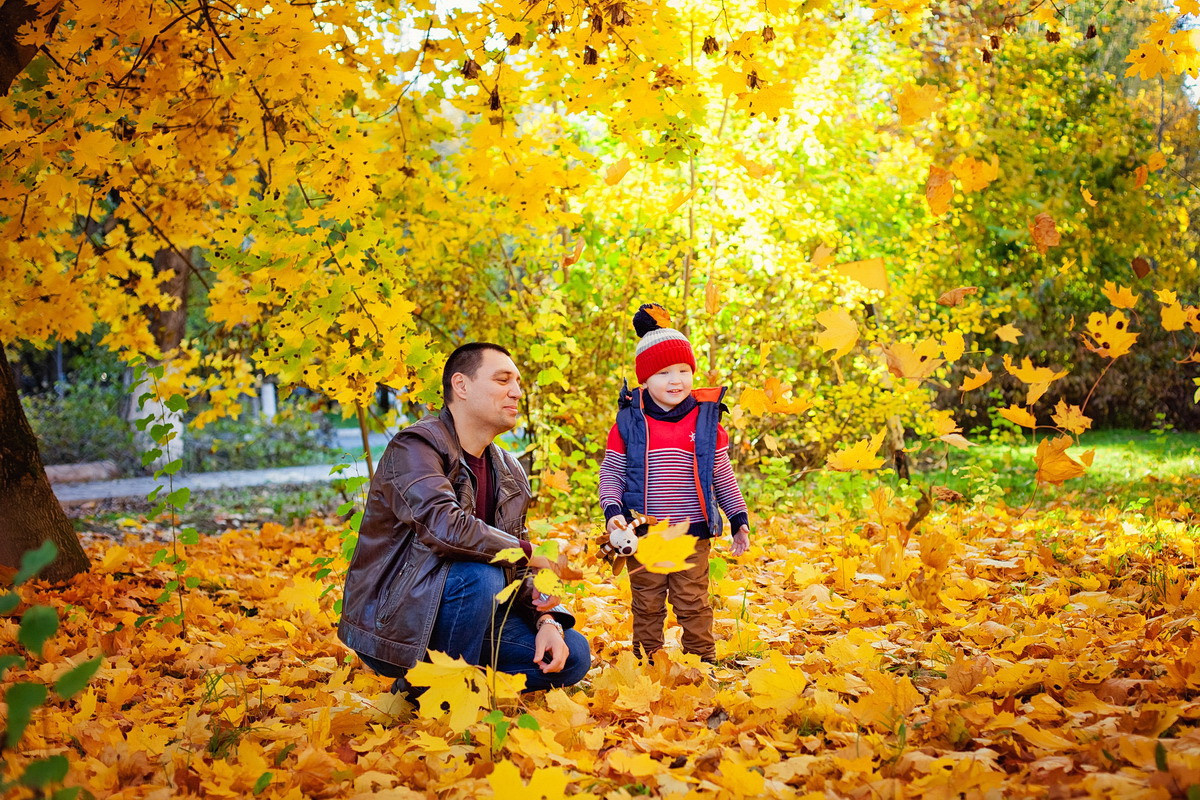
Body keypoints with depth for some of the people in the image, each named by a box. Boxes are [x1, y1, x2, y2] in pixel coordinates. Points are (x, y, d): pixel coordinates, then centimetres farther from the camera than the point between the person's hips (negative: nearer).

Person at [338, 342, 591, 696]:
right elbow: (446, 527, -33)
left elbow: (519, 570, 10)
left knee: (573, 653, -3)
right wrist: (529, 552, -20)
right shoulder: (415, 447, -16)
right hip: (391, 628, -7)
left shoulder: (509, 473, 9)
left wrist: (546, 621, -9)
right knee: (482, 576, -33)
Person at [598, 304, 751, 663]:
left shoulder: (706, 420, 4)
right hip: (643, 535, 0)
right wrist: (612, 511, -13)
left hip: (693, 533, 0)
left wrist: (739, 519, 8)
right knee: (647, 605, 9)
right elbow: (610, 473, 2)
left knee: (693, 603, 7)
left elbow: (722, 476, 10)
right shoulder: (629, 422, 0)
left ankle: (703, 661, 18)